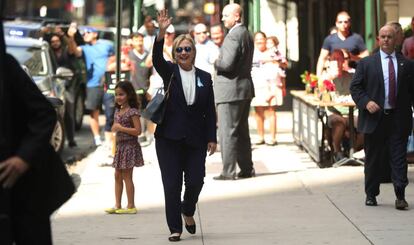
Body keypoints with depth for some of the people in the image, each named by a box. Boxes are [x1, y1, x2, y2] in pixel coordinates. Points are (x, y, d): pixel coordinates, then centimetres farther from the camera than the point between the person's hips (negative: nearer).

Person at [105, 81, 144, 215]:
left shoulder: (132, 112, -13)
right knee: (118, 176, 9)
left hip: (129, 146, -9)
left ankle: (131, 206, 3)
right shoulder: (118, 111, 12)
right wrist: (115, 128, 2)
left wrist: (121, 128, -19)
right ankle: (117, 206, 13)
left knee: (127, 177, -4)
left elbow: (137, 131, -19)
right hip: (120, 146, 9)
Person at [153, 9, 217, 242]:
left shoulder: (205, 77, 7)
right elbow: (157, 58, -19)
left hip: (195, 139, 1)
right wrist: (161, 33, -34)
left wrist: (212, 138, 2)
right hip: (169, 138, -1)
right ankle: (175, 228, 7)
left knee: (196, 181, -2)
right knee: (172, 184, -1)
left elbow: (210, 111, 8)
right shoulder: (169, 72, 2)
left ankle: (188, 211, 29)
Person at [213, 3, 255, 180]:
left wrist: (215, 63, -4)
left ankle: (228, 172, -4)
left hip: (230, 90, -10)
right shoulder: (247, 34, 14)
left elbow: (227, 64, -23)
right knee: (242, 131, 15)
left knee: (227, 132, -5)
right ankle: (247, 169, 19)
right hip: (245, 87, 10)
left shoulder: (233, 36, -17)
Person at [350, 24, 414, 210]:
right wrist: (366, 102, -14)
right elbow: (355, 87, 3)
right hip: (374, 118, 0)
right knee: (373, 159, 8)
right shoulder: (367, 63, 5)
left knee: (399, 158, -4)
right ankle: (371, 195, 19)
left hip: (398, 119, 0)